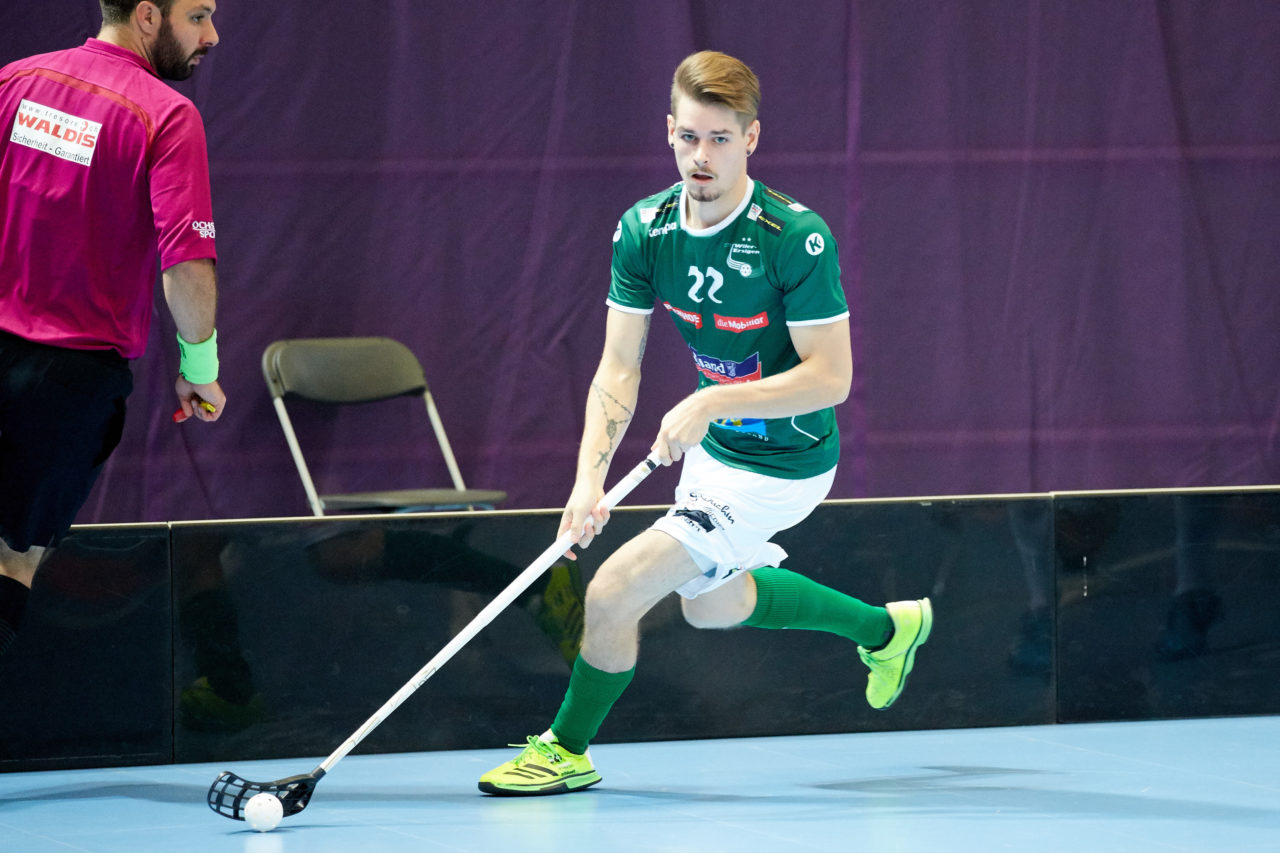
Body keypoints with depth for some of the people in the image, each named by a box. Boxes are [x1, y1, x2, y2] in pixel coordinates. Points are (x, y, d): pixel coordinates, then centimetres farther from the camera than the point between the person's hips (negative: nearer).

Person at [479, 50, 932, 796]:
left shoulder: (796, 237, -28)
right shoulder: (644, 231, -11)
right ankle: (886, 629, 49)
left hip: (780, 468, -8)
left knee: (614, 593, -12)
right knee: (710, 604, 31)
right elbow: (620, 369, -9)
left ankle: (568, 750, 13)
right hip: (715, 446, 8)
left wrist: (713, 402, -35)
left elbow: (831, 377, -25)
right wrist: (591, 475, -24)